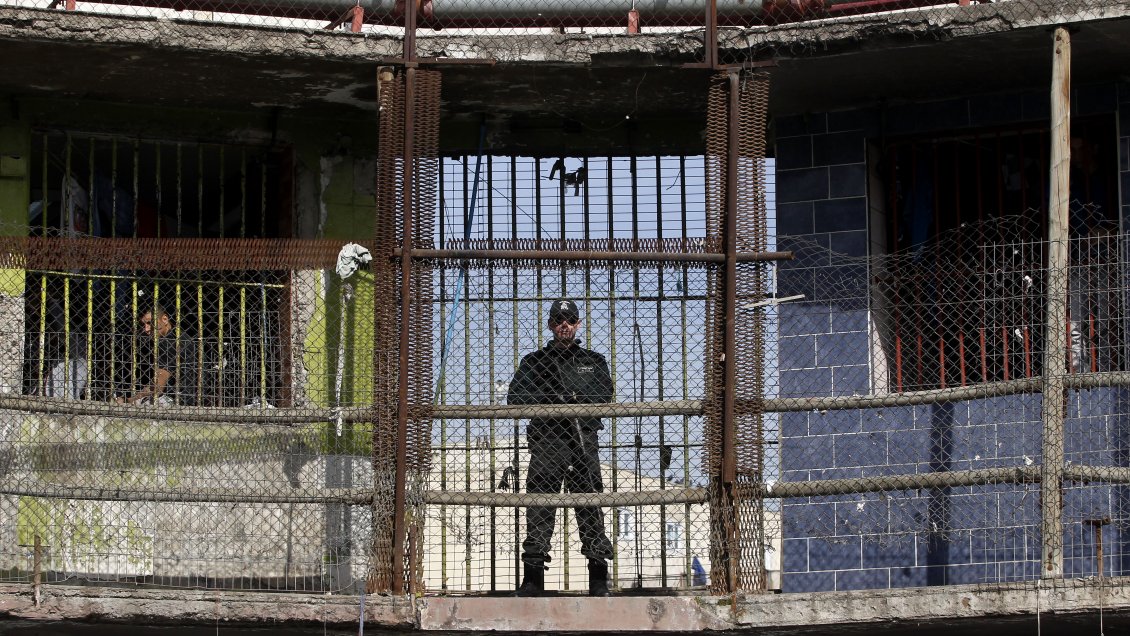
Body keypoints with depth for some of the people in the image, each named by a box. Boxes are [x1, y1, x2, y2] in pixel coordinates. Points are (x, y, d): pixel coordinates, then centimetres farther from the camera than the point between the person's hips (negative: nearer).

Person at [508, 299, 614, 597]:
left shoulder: (593, 361, 19)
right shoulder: (534, 361, 17)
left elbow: (605, 395, 5)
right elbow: (515, 397, 5)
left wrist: (576, 398, -12)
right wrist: (549, 399, -10)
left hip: (583, 437, 0)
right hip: (546, 436, 0)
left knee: (591, 505, -5)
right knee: (539, 508, -7)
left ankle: (599, 580, -4)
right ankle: (532, 579, -6)